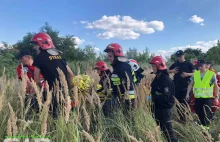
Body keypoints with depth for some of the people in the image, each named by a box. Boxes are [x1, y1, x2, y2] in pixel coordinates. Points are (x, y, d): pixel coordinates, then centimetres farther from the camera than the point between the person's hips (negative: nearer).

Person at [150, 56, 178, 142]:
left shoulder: (166, 79, -20)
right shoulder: (157, 78, 9)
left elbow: (166, 97, -25)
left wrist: (153, 97, -28)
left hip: (165, 109, -9)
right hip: (157, 108, 9)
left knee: (167, 130, 1)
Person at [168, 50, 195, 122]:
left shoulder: (188, 64, -1)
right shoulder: (175, 64, 9)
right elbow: (168, 70, 16)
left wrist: (188, 74, -22)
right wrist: (172, 71, -5)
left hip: (185, 86, -3)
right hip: (176, 85, 4)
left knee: (184, 101, -1)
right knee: (178, 101, 7)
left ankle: (184, 117, 11)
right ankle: (181, 116, 20)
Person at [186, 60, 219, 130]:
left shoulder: (211, 74, -5)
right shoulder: (195, 74, 3)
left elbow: (216, 86, 1)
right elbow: (191, 84, 8)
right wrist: (188, 93, 2)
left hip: (207, 97, -3)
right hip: (197, 97, 3)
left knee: (206, 114, 2)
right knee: (199, 113, 10)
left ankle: (206, 128, 17)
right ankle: (201, 126, 28)